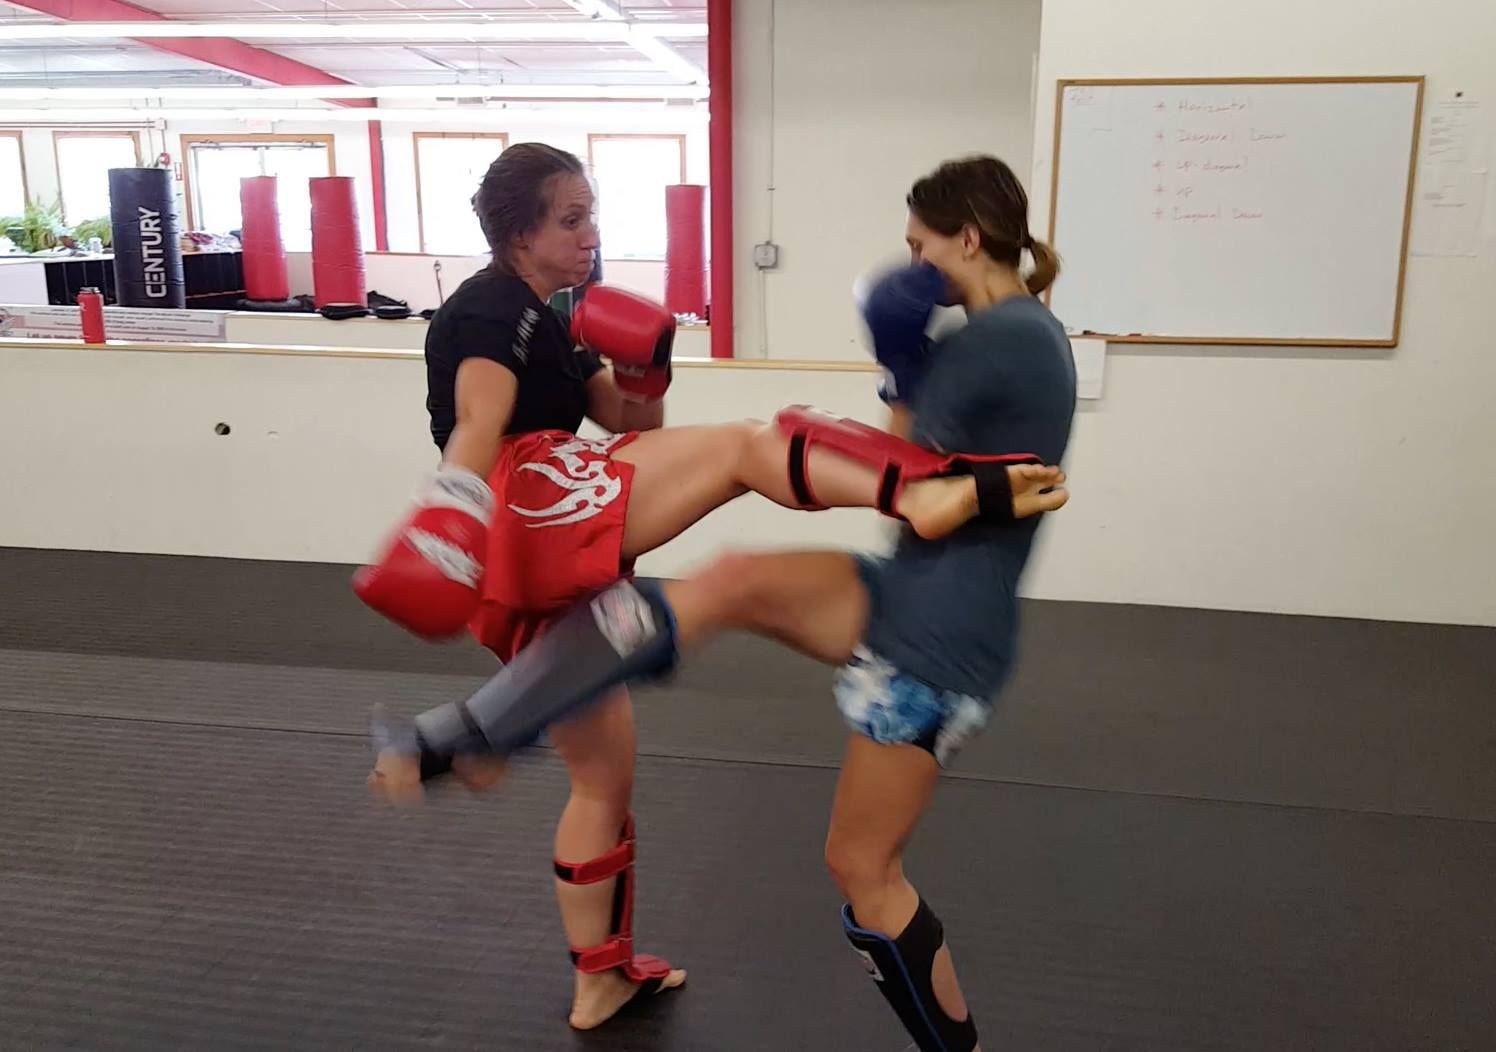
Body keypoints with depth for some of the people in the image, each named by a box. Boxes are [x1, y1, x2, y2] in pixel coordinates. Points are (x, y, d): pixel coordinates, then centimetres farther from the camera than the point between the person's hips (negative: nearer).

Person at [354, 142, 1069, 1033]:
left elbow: (633, 430, 22)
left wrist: (642, 371, 2)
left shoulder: (547, 324, 27)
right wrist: (449, 513, -35)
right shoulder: (490, 308, 0)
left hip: (542, 579, 10)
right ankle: (917, 493, -46)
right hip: (529, 513, -10)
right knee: (742, 445, -19)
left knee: (605, 777, 19)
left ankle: (602, 978, 33)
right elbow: (479, 428, -19)